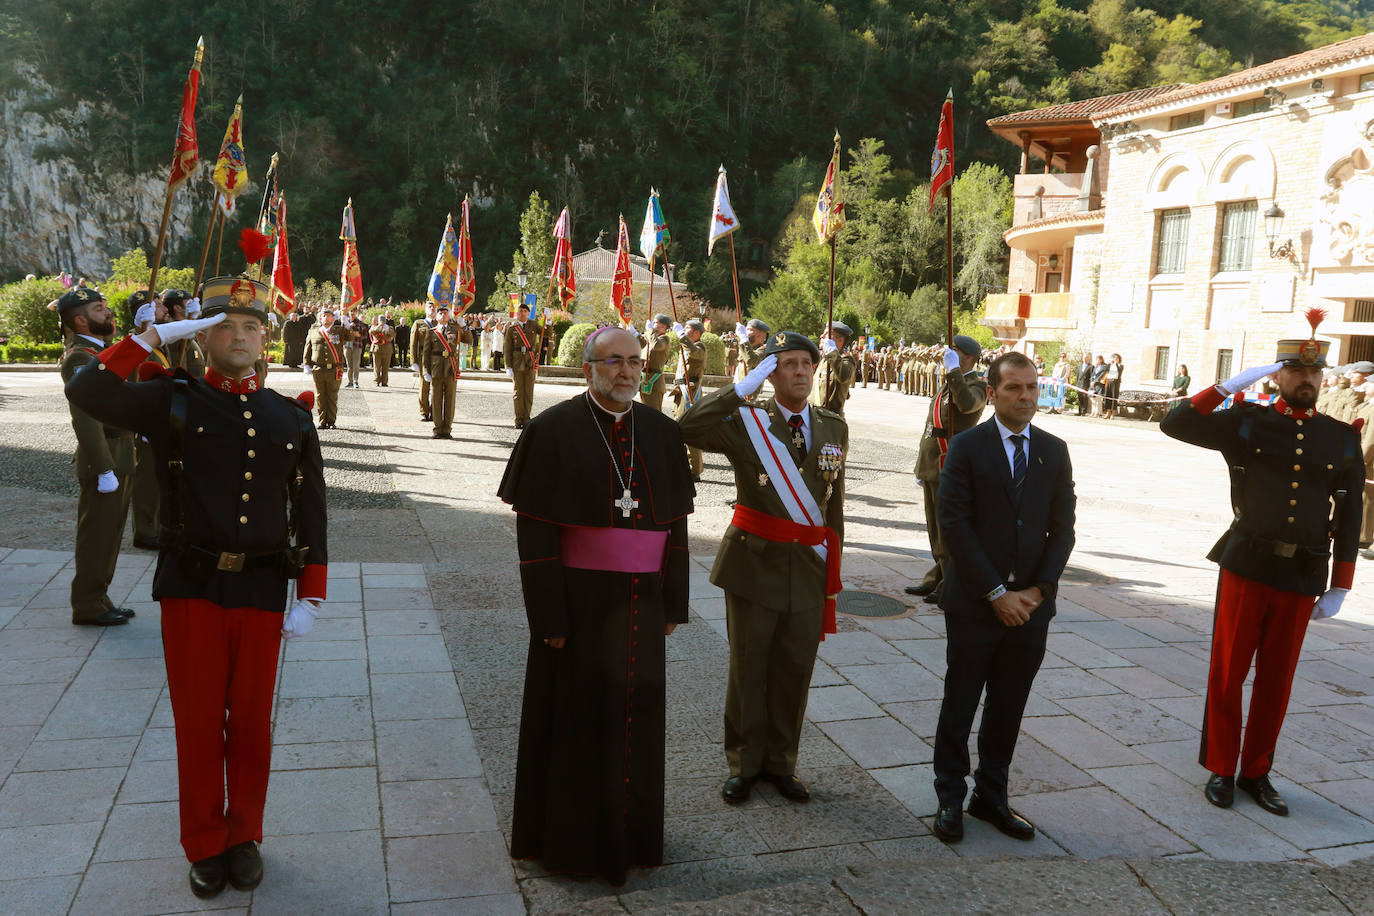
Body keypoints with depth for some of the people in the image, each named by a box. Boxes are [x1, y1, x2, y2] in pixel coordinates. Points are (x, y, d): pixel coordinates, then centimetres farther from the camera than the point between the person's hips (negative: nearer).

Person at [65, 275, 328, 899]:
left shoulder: (291, 419, 6)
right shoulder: (173, 402, 1)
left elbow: (311, 513, 6)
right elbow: (86, 392, -15)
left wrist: (311, 598, 1)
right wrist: (156, 336, -13)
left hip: (261, 593, 1)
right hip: (192, 589, -1)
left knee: (251, 723, 12)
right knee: (198, 723, 9)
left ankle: (243, 836, 31)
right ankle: (205, 846, 27)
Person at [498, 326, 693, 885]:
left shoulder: (662, 433, 5)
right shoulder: (553, 429, -8)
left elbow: (675, 523, 9)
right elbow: (535, 530, -10)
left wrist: (673, 603, 6)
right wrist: (549, 617, -13)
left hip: (641, 602, 4)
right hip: (578, 599, -4)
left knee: (637, 710, 13)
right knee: (576, 715, 8)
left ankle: (631, 830, 33)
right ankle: (569, 834, 27)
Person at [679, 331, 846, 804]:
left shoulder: (835, 428, 7)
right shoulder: (746, 421, -5)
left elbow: (834, 503, 12)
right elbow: (687, 428, -24)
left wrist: (832, 566, 11)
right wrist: (743, 387, -23)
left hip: (810, 567, 3)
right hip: (754, 563, -3)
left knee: (794, 671, 12)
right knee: (747, 669, 9)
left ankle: (780, 762, 30)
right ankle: (743, 764, 27)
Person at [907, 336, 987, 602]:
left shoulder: (976, 386, -10)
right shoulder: (949, 385, 19)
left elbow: (967, 405, -36)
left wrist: (953, 370, -32)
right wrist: (922, 465, 24)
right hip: (933, 468, 10)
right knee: (936, 528, 17)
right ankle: (937, 579, 28)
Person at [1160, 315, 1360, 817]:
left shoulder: (1342, 439, 6)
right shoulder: (1247, 422, 0)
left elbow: (1349, 517, 8)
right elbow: (1175, 423, -9)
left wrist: (1339, 588, 6)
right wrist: (1231, 384, -15)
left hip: (1303, 579, 2)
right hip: (1247, 568, -2)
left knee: (1276, 680, 11)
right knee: (1227, 673, 5)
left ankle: (1256, 772, 26)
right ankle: (1220, 769, 20)